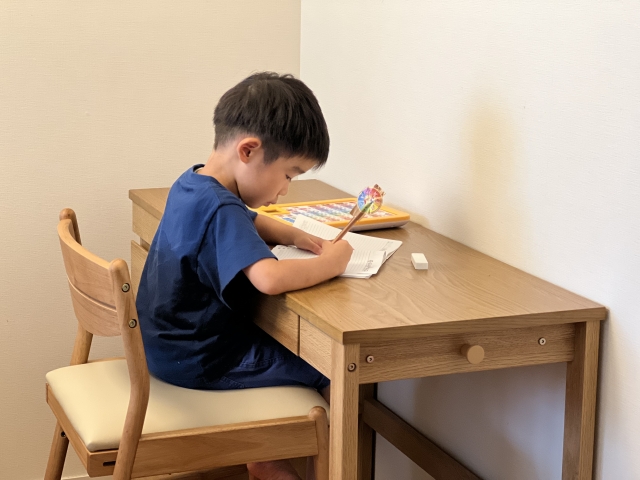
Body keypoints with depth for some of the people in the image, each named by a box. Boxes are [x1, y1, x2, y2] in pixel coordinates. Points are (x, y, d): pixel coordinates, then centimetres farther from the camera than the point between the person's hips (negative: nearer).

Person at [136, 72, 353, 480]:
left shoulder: (191, 184, 4)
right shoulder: (220, 209, -26)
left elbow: (247, 223, 25)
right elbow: (270, 278, -42)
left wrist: (294, 236, 7)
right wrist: (331, 263, -24)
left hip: (167, 345, 10)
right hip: (198, 362, -10)